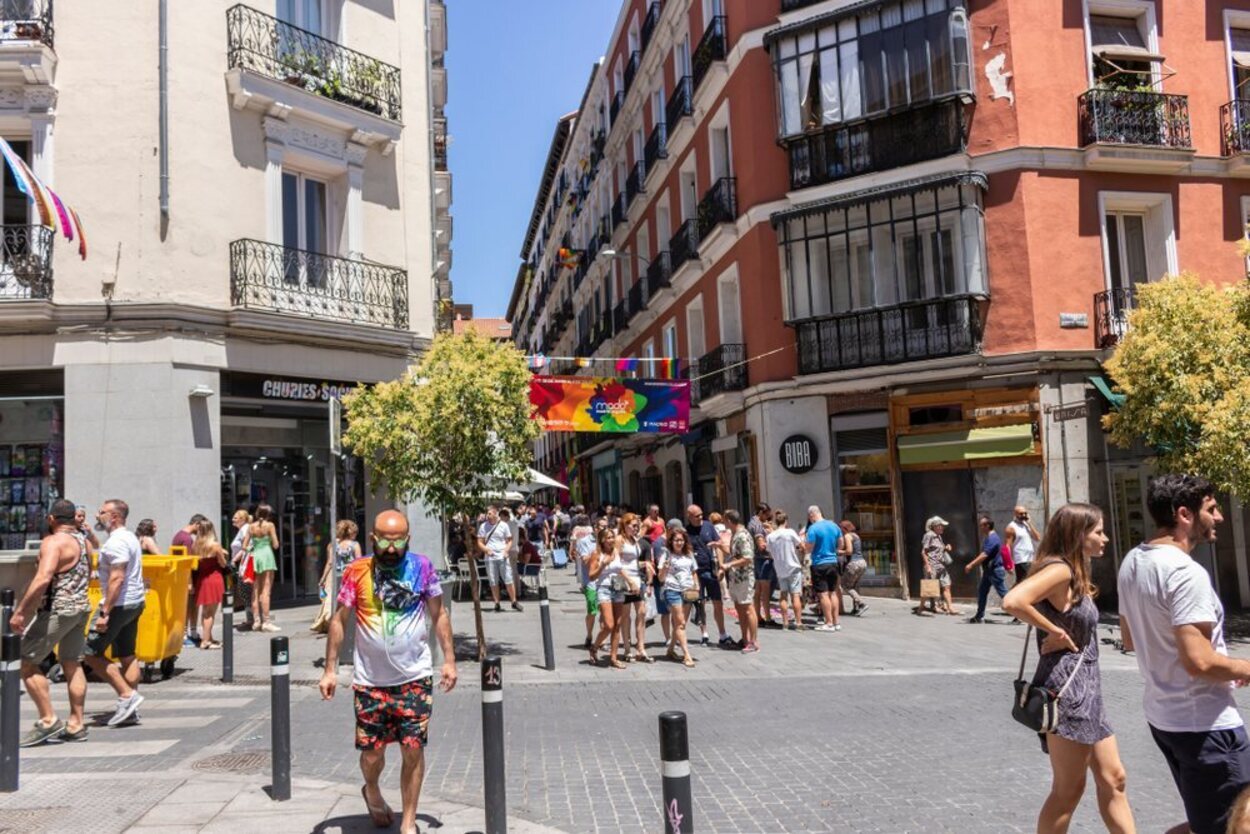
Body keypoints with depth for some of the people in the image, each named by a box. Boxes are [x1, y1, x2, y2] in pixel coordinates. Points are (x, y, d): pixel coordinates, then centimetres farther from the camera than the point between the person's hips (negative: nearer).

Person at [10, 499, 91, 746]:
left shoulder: (53, 542, -14)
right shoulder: (83, 541, 13)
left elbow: (43, 579, -26)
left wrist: (20, 612, -25)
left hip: (56, 610, -9)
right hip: (81, 608, 9)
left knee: (27, 663, 0)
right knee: (73, 665, 12)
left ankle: (48, 720, -2)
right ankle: (76, 725, 15)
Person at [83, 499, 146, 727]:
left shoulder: (116, 541, -17)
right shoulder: (130, 537, 15)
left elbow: (117, 578, -24)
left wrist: (105, 612, -25)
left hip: (119, 604, -10)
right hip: (134, 603, 10)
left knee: (91, 653, -2)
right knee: (127, 656, 11)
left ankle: (127, 694, -5)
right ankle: (128, 708, 14)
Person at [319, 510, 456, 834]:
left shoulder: (422, 567, -4)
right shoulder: (357, 572, -5)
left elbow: (438, 614, 4)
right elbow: (339, 620, 2)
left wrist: (449, 659, 1)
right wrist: (330, 669, 0)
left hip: (415, 677, 0)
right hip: (369, 681, 0)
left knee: (413, 749, -1)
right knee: (372, 753, 7)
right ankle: (372, 791, 42)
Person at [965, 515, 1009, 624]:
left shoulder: (992, 539, -19)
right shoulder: (987, 537, 13)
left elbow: (984, 555, -26)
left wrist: (971, 565, -25)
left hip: (996, 570, -10)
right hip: (988, 570, 10)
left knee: (1003, 593, -7)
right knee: (981, 591, 11)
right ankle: (979, 616, 17)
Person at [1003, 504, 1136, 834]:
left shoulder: (1074, 573, 13)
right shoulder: (1059, 569, -17)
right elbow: (1013, 601, -33)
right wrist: (1055, 632, -22)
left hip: (1084, 688, 10)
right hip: (1067, 688, -10)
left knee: (1112, 779, 15)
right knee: (1068, 791, 1)